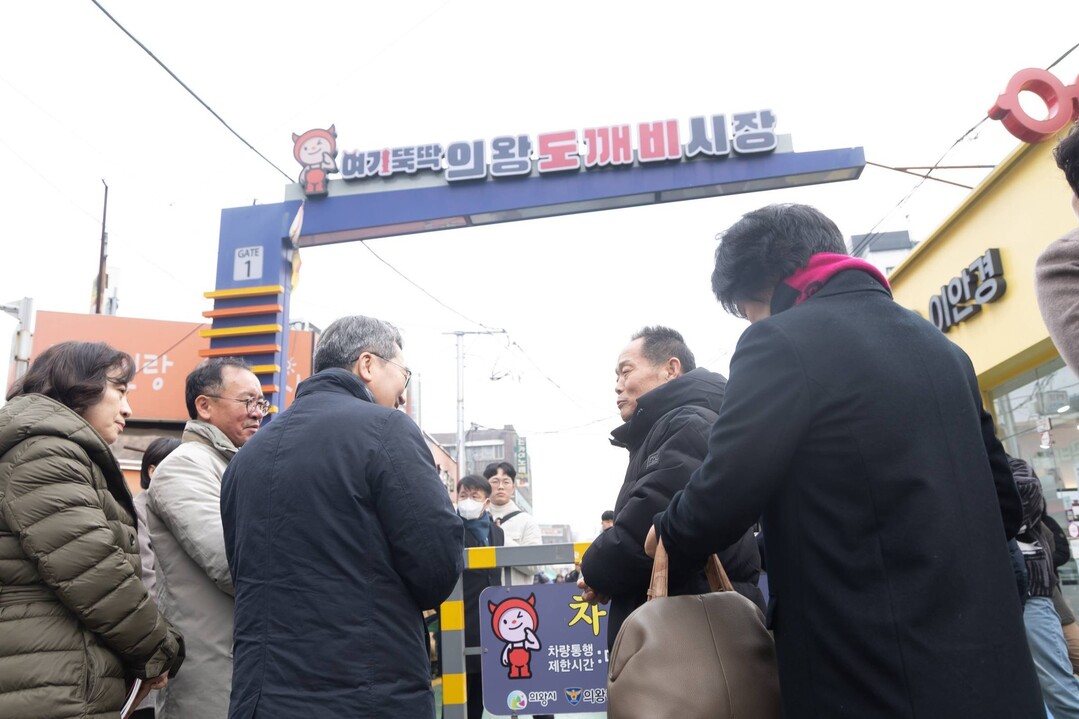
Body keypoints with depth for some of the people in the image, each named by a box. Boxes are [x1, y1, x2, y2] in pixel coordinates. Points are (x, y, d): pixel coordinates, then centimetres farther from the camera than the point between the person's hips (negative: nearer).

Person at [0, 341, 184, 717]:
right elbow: (91, 571, -21)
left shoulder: (62, 453, 20)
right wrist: (157, 649, -10)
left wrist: (139, 653, 13)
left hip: (62, 686, 10)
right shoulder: (43, 451, -13)